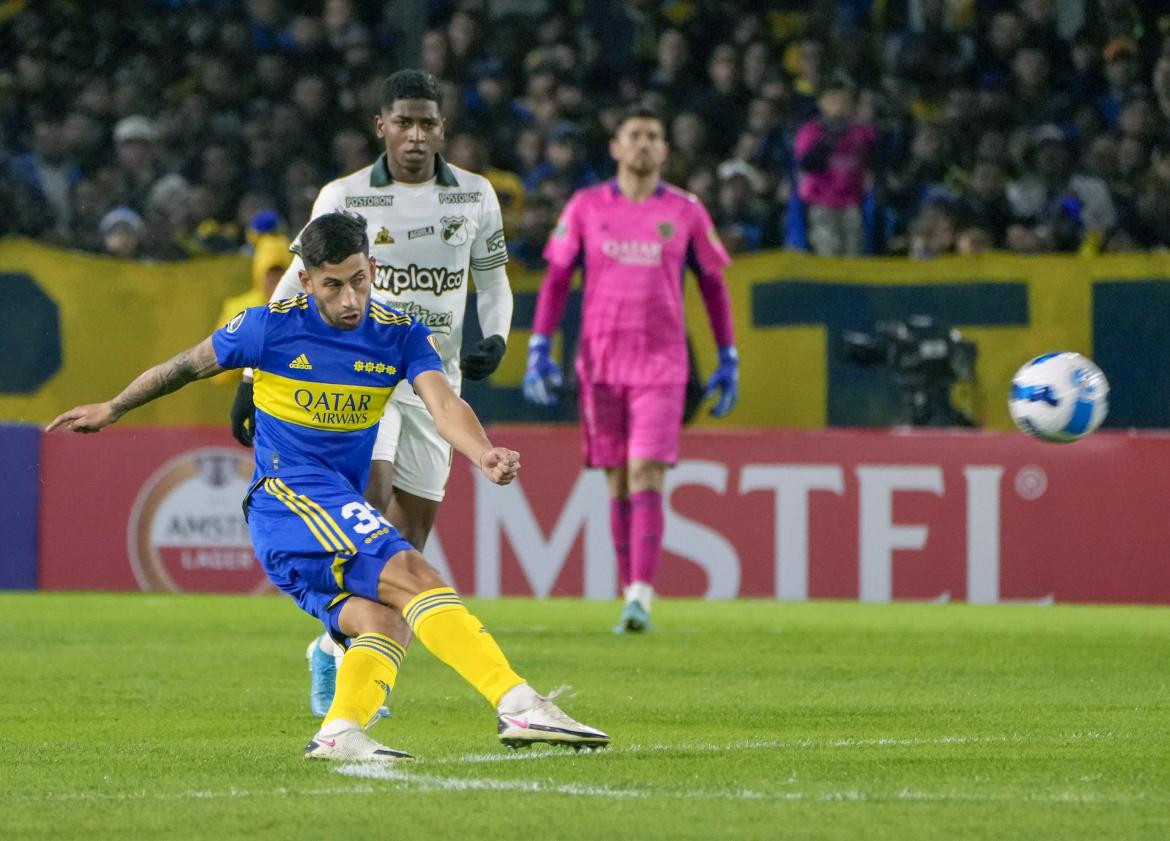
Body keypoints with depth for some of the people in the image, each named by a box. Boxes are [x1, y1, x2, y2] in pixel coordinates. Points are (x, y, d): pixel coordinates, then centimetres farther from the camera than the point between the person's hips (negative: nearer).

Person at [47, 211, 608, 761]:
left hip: (342, 505, 7)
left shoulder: (400, 336, 2)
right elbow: (187, 366, 10)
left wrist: (483, 454, -36)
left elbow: (443, 404, -15)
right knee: (412, 574, -26)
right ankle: (519, 705, -39)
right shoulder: (272, 326, -6)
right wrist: (112, 410, 23)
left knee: (379, 622, -20)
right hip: (287, 494, -7)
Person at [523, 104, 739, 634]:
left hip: (661, 362, -2)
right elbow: (556, 278, 9)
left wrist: (728, 360, 9)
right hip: (600, 361, 2)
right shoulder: (586, 207, 6)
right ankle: (630, 595, 11)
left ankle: (642, 595, -19)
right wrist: (539, 349, 0)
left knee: (646, 474, -13)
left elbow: (713, 285, 12)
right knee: (618, 483, 5)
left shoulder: (686, 212, 5)